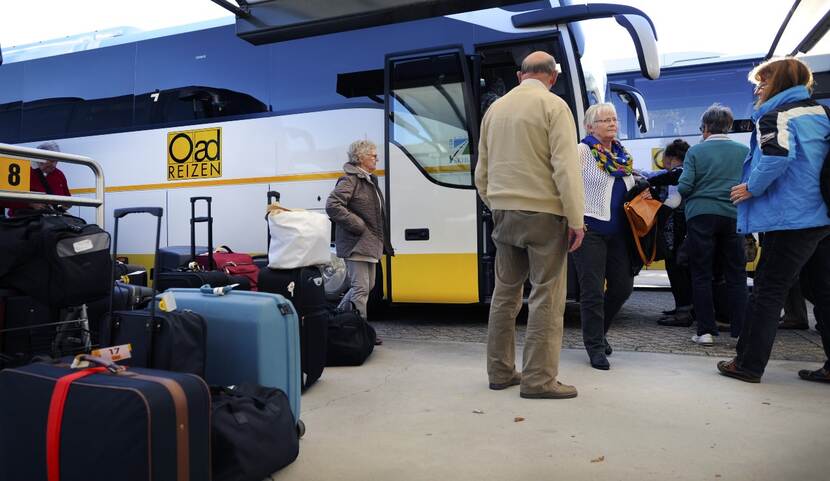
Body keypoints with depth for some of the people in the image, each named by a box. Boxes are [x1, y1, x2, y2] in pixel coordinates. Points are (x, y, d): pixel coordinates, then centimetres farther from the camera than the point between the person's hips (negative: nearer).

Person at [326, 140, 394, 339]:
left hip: (369, 244, 10)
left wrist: (381, 242, 16)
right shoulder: (349, 180, -12)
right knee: (360, 288, -7)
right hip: (356, 245, -10)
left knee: (368, 286, 17)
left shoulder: (371, 180, 17)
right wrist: (357, 225, -20)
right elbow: (332, 205, -23)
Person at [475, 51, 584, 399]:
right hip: (543, 213, -6)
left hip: (504, 213, 6)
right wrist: (576, 220, -11)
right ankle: (539, 380, 1)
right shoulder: (553, 106, -4)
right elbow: (566, 167, -13)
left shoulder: (495, 108, 14)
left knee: (505, 292, 12)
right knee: (546, 297, -1)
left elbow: (482, 171, 16)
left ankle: (500, 372, 18)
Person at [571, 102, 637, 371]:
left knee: (623, 286, 10)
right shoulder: (582, 151, -7)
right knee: (593, 291, -3)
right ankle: (595, 347, 10)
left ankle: (597, 330, 31)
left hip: (617, 232, 7)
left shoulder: (622, 155, 15)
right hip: (590, 229, -7)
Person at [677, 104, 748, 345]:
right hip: (733, 216, 2)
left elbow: (684, 187, -8)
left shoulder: (695, 151, -2)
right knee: (736, 275, 9)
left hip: (701, 216, -2)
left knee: (702, 275, 4)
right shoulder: (744, 151, 5)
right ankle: (741, 331, 10)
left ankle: (706, 331, 5)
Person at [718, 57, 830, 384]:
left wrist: (752, 188, -14)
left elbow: (777, 154, -27)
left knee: (768, 292, -2)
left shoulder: (775, 115, -8)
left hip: (791, 220, -8)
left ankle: (748, 365, 4)